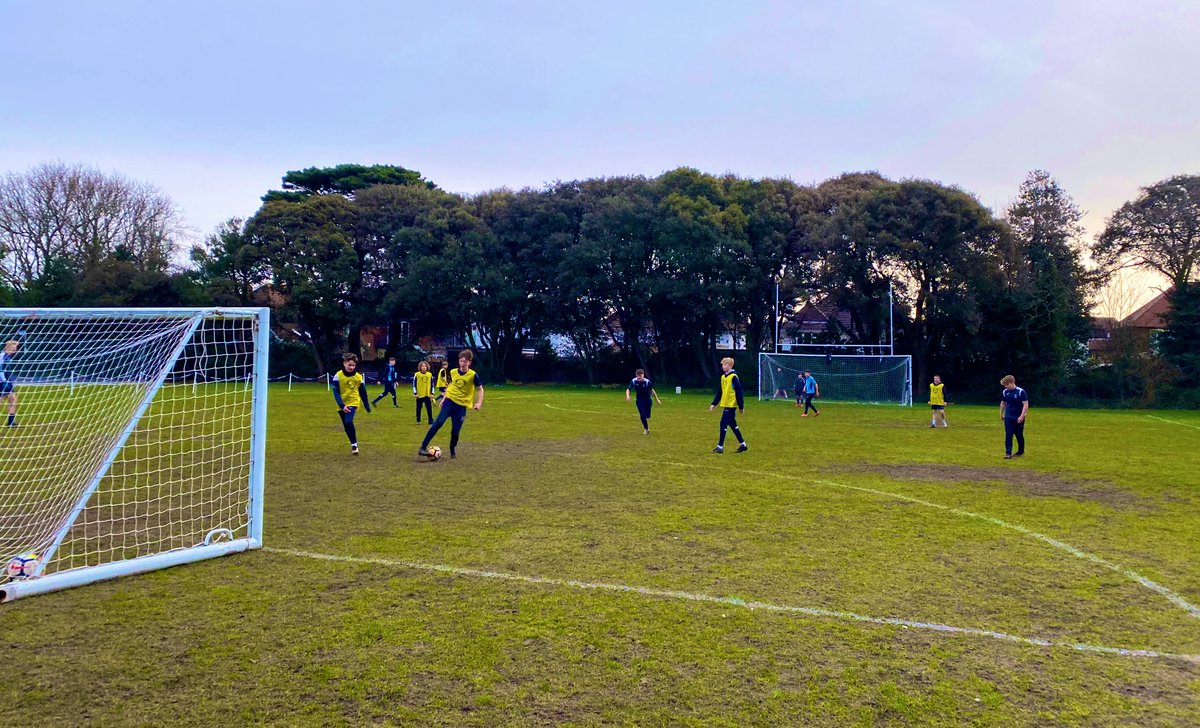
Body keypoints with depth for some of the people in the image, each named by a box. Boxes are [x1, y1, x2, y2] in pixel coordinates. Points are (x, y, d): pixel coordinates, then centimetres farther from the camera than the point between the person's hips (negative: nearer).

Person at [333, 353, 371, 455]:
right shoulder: (338, 376, -11)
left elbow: (363, 393, 5)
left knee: (348, 422, -24)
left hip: (353, 403, -2)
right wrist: (342, 405, -25)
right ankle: (354, 444, 29)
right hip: (342, 405, 2)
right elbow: (336, 393, -13)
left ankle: (354, 444, -13)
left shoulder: (358, 377, -5)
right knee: (346, 426, 10)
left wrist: (367, 406, 9)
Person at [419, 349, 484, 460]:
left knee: (455, 430, -3)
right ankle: (423, 447, -17)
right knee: (438, 422, -17)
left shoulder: (473, 375, -7)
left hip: (461, 405, -1)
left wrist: (479, 403, -11)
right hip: (450, 401, 1)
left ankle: (453, 451, 25)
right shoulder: (453, 372, 3)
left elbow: (480, 389, 1)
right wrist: (444, 398, 18)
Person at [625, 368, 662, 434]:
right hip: (639, 401, 1)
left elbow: (652, 390, -12)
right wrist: (627, 395, -35)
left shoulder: (647, 382, -23)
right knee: (642, 415, -9)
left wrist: (657, 399, -6)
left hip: (647, 400, -1)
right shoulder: (634, 381, -17)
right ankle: (646, 429, 13)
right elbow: (628, 389, -14)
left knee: (647, 416, 5)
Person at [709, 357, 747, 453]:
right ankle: (742, 444, 22)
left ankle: (720, 446, -4)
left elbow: (739, 392, -14)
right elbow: (720, 392, 17)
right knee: (733, 425, 13)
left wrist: (741, 406, -14)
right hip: (726, 405, 8)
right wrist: (714, 404, 13)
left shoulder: (734, 377, -14)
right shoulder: (723, 377, 11)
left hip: (731, 405, -8)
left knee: (723, 424, -8)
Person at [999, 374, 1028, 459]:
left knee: (1019, 435, 11)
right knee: (1008, 435, -5)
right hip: (1008, 417, 3)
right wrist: (1001, 414, 18)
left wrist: (1022, 416, -19)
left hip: (1018, 418, -3)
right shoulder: (1005, 392, 1)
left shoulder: (1020, 392, -13)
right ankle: (1008, 453, -6)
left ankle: (1021, 451, 29)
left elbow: (1025, 404, -13)